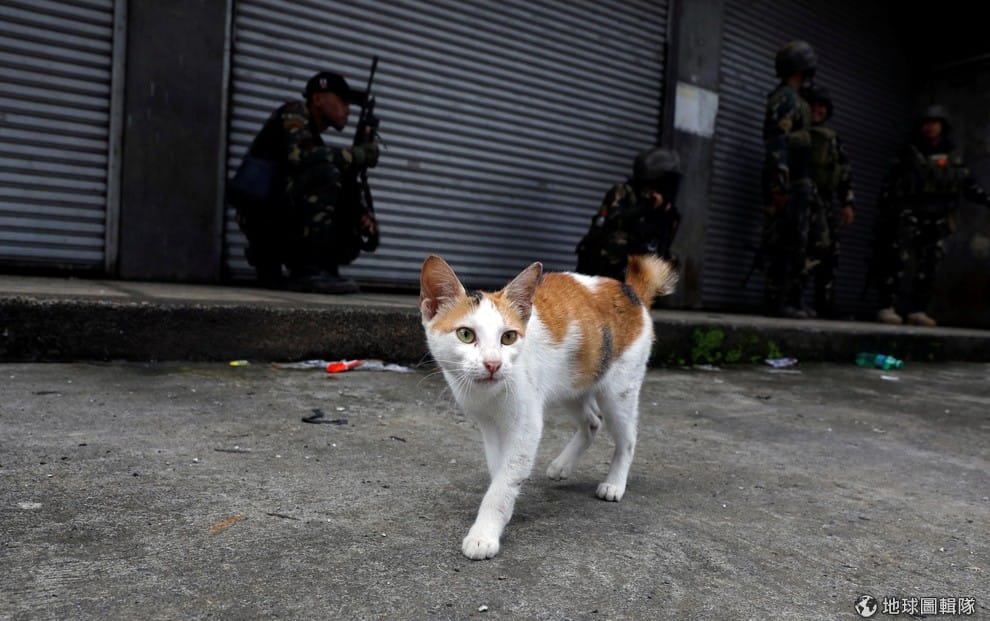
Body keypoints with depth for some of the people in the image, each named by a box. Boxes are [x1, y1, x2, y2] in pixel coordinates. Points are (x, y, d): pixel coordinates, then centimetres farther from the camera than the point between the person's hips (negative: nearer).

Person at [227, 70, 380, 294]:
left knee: (354, 238, 6)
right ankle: (311, 270, -26)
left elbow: (345, 189, 14)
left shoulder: (316, 141, 20)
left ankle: (270, 261, 10)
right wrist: (361, 154, -16)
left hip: (283, 221, 8)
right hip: (263, 214, -8)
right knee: (325, 171, -25)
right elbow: (298, 155, -24)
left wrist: (365, 214, -7)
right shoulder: (295, 114, -1)